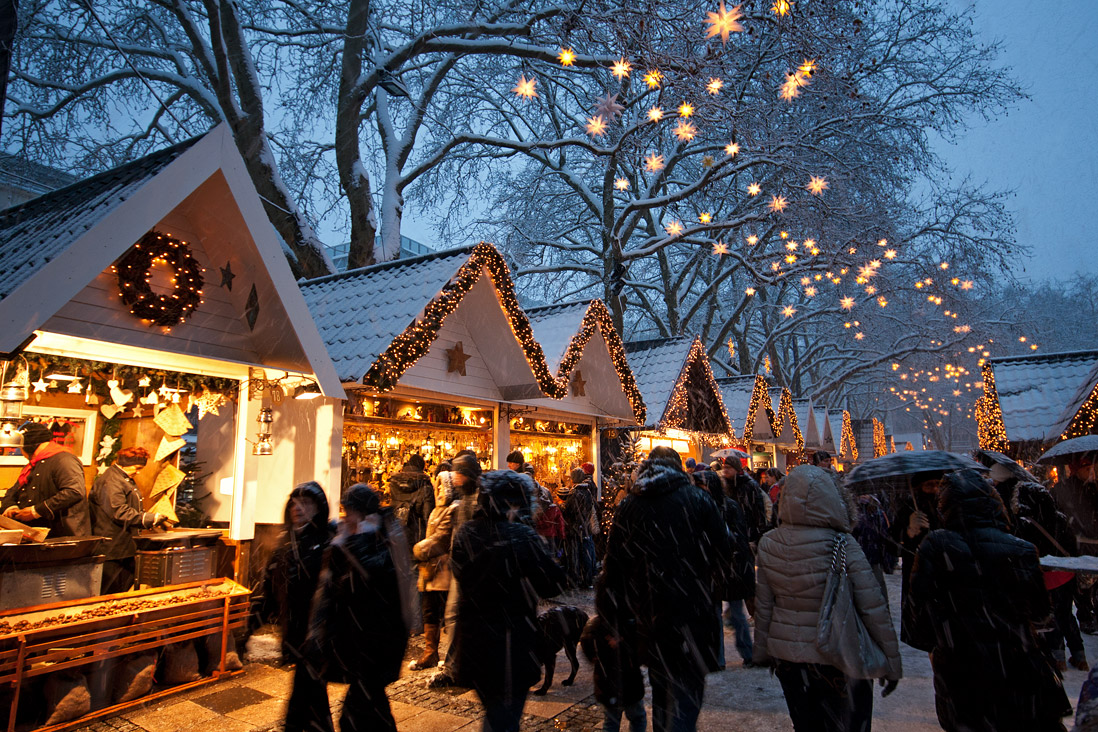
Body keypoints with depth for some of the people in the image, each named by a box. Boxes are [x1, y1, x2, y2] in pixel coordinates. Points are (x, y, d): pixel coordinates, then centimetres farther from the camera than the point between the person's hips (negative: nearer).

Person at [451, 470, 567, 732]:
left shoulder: (465, 532, -7)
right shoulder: (520, 536, -24)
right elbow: (552, 585, -19)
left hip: (472, 638, 6)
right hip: (510, 639, -5)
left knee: (492, 709, 28)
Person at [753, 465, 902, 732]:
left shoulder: (769, 544, -8)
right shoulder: (843, 546, -19)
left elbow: (763, 606, 1)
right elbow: (874, 609, -13)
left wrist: (762, 651, 13)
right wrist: (892, 664, -2)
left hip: (786, 655, 3)